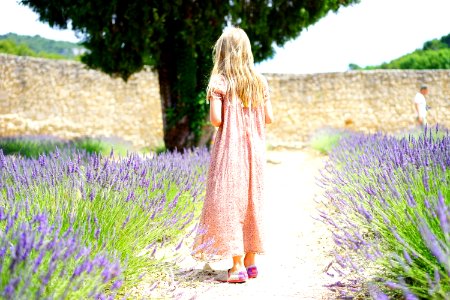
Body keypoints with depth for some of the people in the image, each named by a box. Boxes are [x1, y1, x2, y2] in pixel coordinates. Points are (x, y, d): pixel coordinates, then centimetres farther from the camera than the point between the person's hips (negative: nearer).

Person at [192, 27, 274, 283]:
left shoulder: (219, 82, -8)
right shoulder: (260, 82, 5)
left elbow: (216, 120, -14)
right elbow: (269, 118, 5)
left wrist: (229, 121, 7)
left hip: (229, 149, -5)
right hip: (254, 150, 5)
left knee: (229, 203, 1)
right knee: (252, 201, 12)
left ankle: (237, 265, -1)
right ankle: (250, 262, 19)